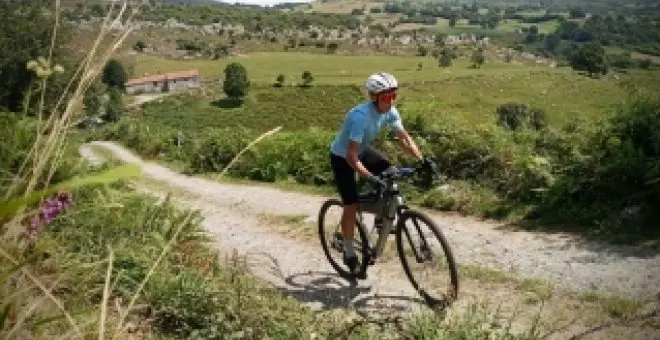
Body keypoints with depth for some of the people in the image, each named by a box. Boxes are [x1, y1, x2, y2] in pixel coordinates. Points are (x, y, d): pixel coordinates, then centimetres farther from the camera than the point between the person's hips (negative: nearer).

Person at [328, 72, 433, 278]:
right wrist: (371, 178, -45)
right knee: (352, 205, -7)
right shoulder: (361, 116, -37)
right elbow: (352, 157, -38)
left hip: (362, 150, 7)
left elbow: (404, 138, -7)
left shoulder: (390, 112, -16)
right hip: (342, 157, -7)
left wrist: (422, 160, -20)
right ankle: (349, 253, 9)